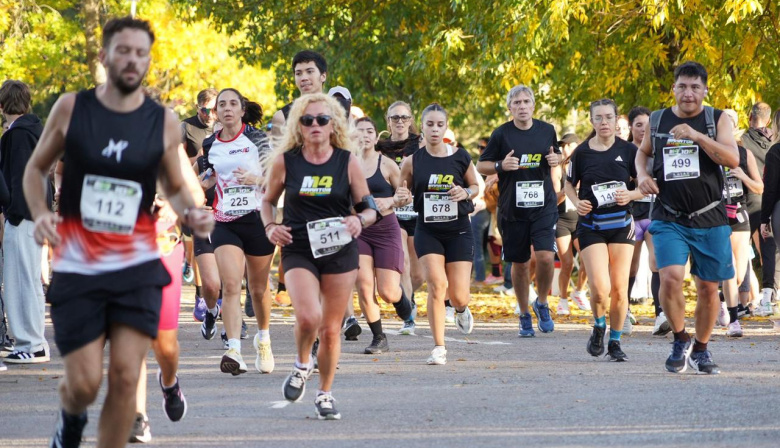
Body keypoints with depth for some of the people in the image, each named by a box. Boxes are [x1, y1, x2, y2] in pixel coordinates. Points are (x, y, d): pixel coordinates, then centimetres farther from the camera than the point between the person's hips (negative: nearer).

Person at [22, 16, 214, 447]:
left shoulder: (164, 123, 1)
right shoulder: (71, 108, -1)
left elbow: (174, 187, 14)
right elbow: (36, 168, 10)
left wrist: (190, 213, -8)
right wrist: (39, 213, -9)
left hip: (137, 266, 1)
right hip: (76, 266, -1)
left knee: (125, 377, -9)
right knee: (84, 384, -2)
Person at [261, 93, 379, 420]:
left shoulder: (347, 161, -1)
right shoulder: (284, 162, -1)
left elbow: (370, 209, 5)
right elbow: (267, 201, 13)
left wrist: (359, 220, -17)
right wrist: (270, 226, -6)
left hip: (340, 251, 1)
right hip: (299, 251, -1)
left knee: (331, 329, 5)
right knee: (308, 316, -23)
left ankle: (325, 394, 25)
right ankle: (302, 364, 9)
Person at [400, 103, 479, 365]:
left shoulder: (460, 157, -2)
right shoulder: (413, 161, -3)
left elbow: (476, 186, 12)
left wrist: (465, 193, -10)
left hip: (459, 231, 0)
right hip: (428, 232, 0)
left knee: (458, 295, -2)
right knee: (437, 285, -18)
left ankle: (461, 308, 39)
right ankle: (439, 347, -8)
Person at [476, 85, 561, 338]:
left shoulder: (547, 131, 6)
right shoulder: (501, 134, -2)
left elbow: (555, 156, 23)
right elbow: (481, 166, 5)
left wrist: (556, 160, -1)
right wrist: (501, 166, -15)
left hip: (544, 205, 1)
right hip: (513, 209, 0)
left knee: (545, 256, -16)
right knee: (519, 264, 6)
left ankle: (542, 304, 8)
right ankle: (524, 316, 23)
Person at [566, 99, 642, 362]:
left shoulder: (628, 150, 0)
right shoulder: (582, 152, 1)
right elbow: (570, 184, 15)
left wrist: (630, 195, -13)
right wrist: (576, 202, -5)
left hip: (621, 226, 1)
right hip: (591, 227, -1)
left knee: (619, 288, -1)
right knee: (599, 288, -15)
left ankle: (615, 342, 16)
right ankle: (599, 327, 15)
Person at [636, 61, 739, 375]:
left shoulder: (718, 120, 0)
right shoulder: (657, 121, 7)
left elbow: (733, 159, -15)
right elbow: (643, 152, 26)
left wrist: (696, 135, -24)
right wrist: (642, 174, 4)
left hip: (710, 219, 0)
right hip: (669, 218, 0)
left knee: (708, 288, 7)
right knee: (670, 277, -20)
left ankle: (701, 349, 28)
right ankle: (680, 341, 3)